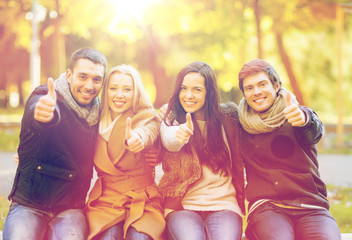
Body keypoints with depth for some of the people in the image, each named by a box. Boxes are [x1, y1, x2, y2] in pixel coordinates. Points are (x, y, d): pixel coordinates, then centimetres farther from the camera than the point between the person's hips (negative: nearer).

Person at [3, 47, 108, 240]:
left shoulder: (96, 114, 7)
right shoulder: (44, 97, -7)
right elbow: (35, 112, -33)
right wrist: (44, 112, -54)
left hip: (69, 208, 3)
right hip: (28, 205, -2)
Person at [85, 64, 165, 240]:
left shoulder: (147, 118, 1)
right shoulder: (98, 120, 11)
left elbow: (147, 133, -26)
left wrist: (136, 138, -49)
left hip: (142, 199, -2)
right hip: (105, 198, 2)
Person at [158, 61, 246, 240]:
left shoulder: (227, 123, 9)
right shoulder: (171, 120, 5)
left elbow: (238, 167, 14)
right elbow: (169, 139, -20)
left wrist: (240, 205, 3)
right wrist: (179, 134, -43)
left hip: (223, 205, 1)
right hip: (182, 206, -1)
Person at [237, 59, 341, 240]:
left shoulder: (296, 114, 6)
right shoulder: (242, 124, 13)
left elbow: (315, 132, -16)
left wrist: (304, 119, -40)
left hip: (310, 207, 0)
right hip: (266, 207, 0)